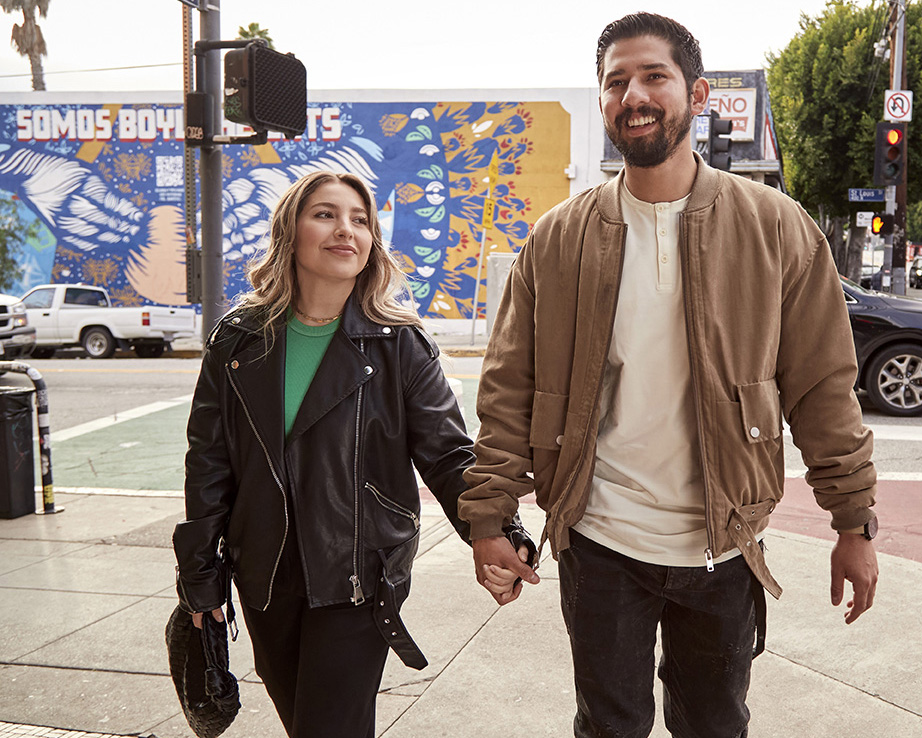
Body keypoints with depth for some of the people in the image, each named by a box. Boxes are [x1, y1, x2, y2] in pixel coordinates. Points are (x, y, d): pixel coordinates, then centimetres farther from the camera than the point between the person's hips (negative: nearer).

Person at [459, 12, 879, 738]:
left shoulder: (776, 228, -4)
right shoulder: (558, 239, -2)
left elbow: (824, 385, -3)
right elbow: (509, 390, -2)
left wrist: (855, 523, -3)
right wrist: (489, 518, -5)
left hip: (724, 546, 0)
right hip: (600, 542, 0)